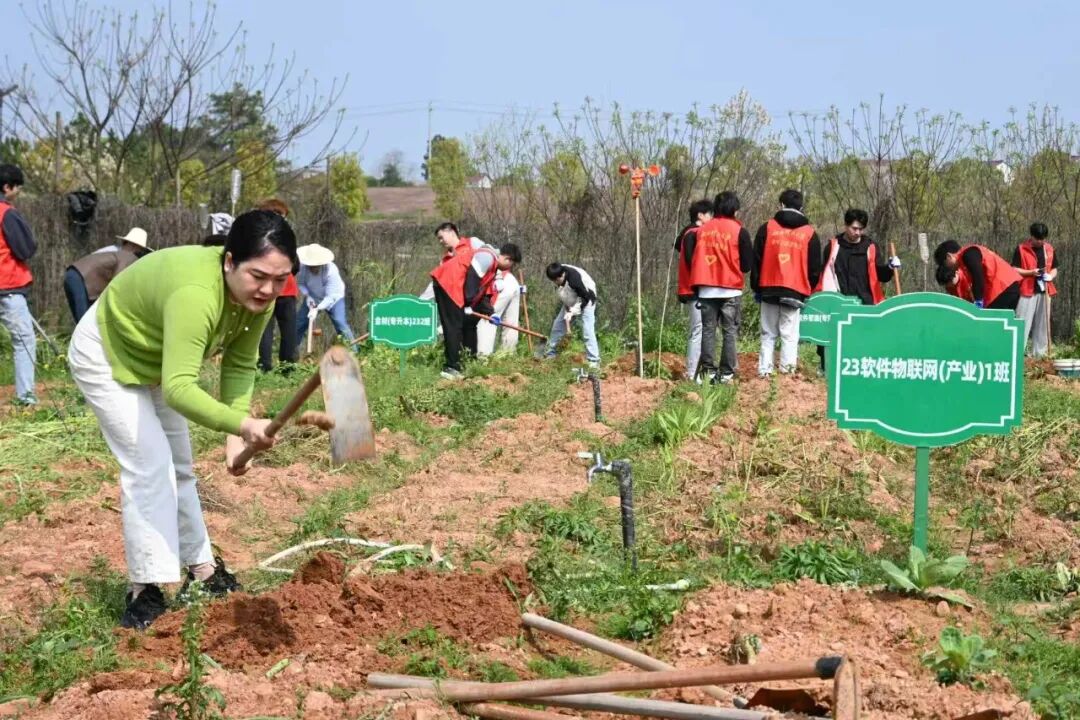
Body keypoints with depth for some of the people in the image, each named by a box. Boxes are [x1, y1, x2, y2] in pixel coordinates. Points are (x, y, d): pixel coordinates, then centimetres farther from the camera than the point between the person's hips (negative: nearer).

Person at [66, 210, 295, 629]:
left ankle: (202, 570, 27)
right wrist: (241, 424, -63)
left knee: (178, 468, 15)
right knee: (149, 466, -15)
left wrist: (235, 437, -21)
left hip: (156, 359, 8)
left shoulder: (258, 296, -20)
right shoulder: (195, 293, -44)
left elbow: (240, 365, -11)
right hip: (105, 355, -8)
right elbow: (179, 388, -51)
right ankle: (144, 593, -9)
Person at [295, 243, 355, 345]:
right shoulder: (302, 267, -28)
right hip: (313, 299, 4)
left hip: (333, 299, -4)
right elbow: (300, 283, -7)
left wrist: (317, 309, -44)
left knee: (341, 324, -18)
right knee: (299, 323, 2)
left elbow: (330, 297, -34)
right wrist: (307, 296, -24)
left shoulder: (331, 270, -37)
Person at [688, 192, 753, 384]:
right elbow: (747, 264, -3)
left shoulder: (701, 230, 4)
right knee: (730, 332, 2)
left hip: (706, 290, 3)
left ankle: (708, 371, 5)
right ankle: (727, 374, -2)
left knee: (708, 330, 8)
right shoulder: (739, 231, -4)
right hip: (731, 290, -3)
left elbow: (692, 259, 5)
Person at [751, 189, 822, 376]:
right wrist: (809, 290, 17)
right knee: (790, 335, 0)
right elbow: (815, 267, 8)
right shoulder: (810, 233, 5)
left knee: (768, 334, 7)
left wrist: (756, 288, 13)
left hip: (769, 289, 1)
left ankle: (765, 370, 2)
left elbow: (756, 260, 6)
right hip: (796, 291, -1)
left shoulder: (767, 228, 4)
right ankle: (787, 370, -8)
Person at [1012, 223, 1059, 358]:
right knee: (1023, 323, -7)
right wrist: (1031, 272, -19)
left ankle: (1040, 353, 14)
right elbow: (1014, 270, -5)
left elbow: (1054, 269, 17)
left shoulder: (1049, 249, 10)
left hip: (1044, 291, 5)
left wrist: (1051, 276, -6)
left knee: (1042, 323, 8)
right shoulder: (1021, 249, -4)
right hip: (1027, 291, -5)